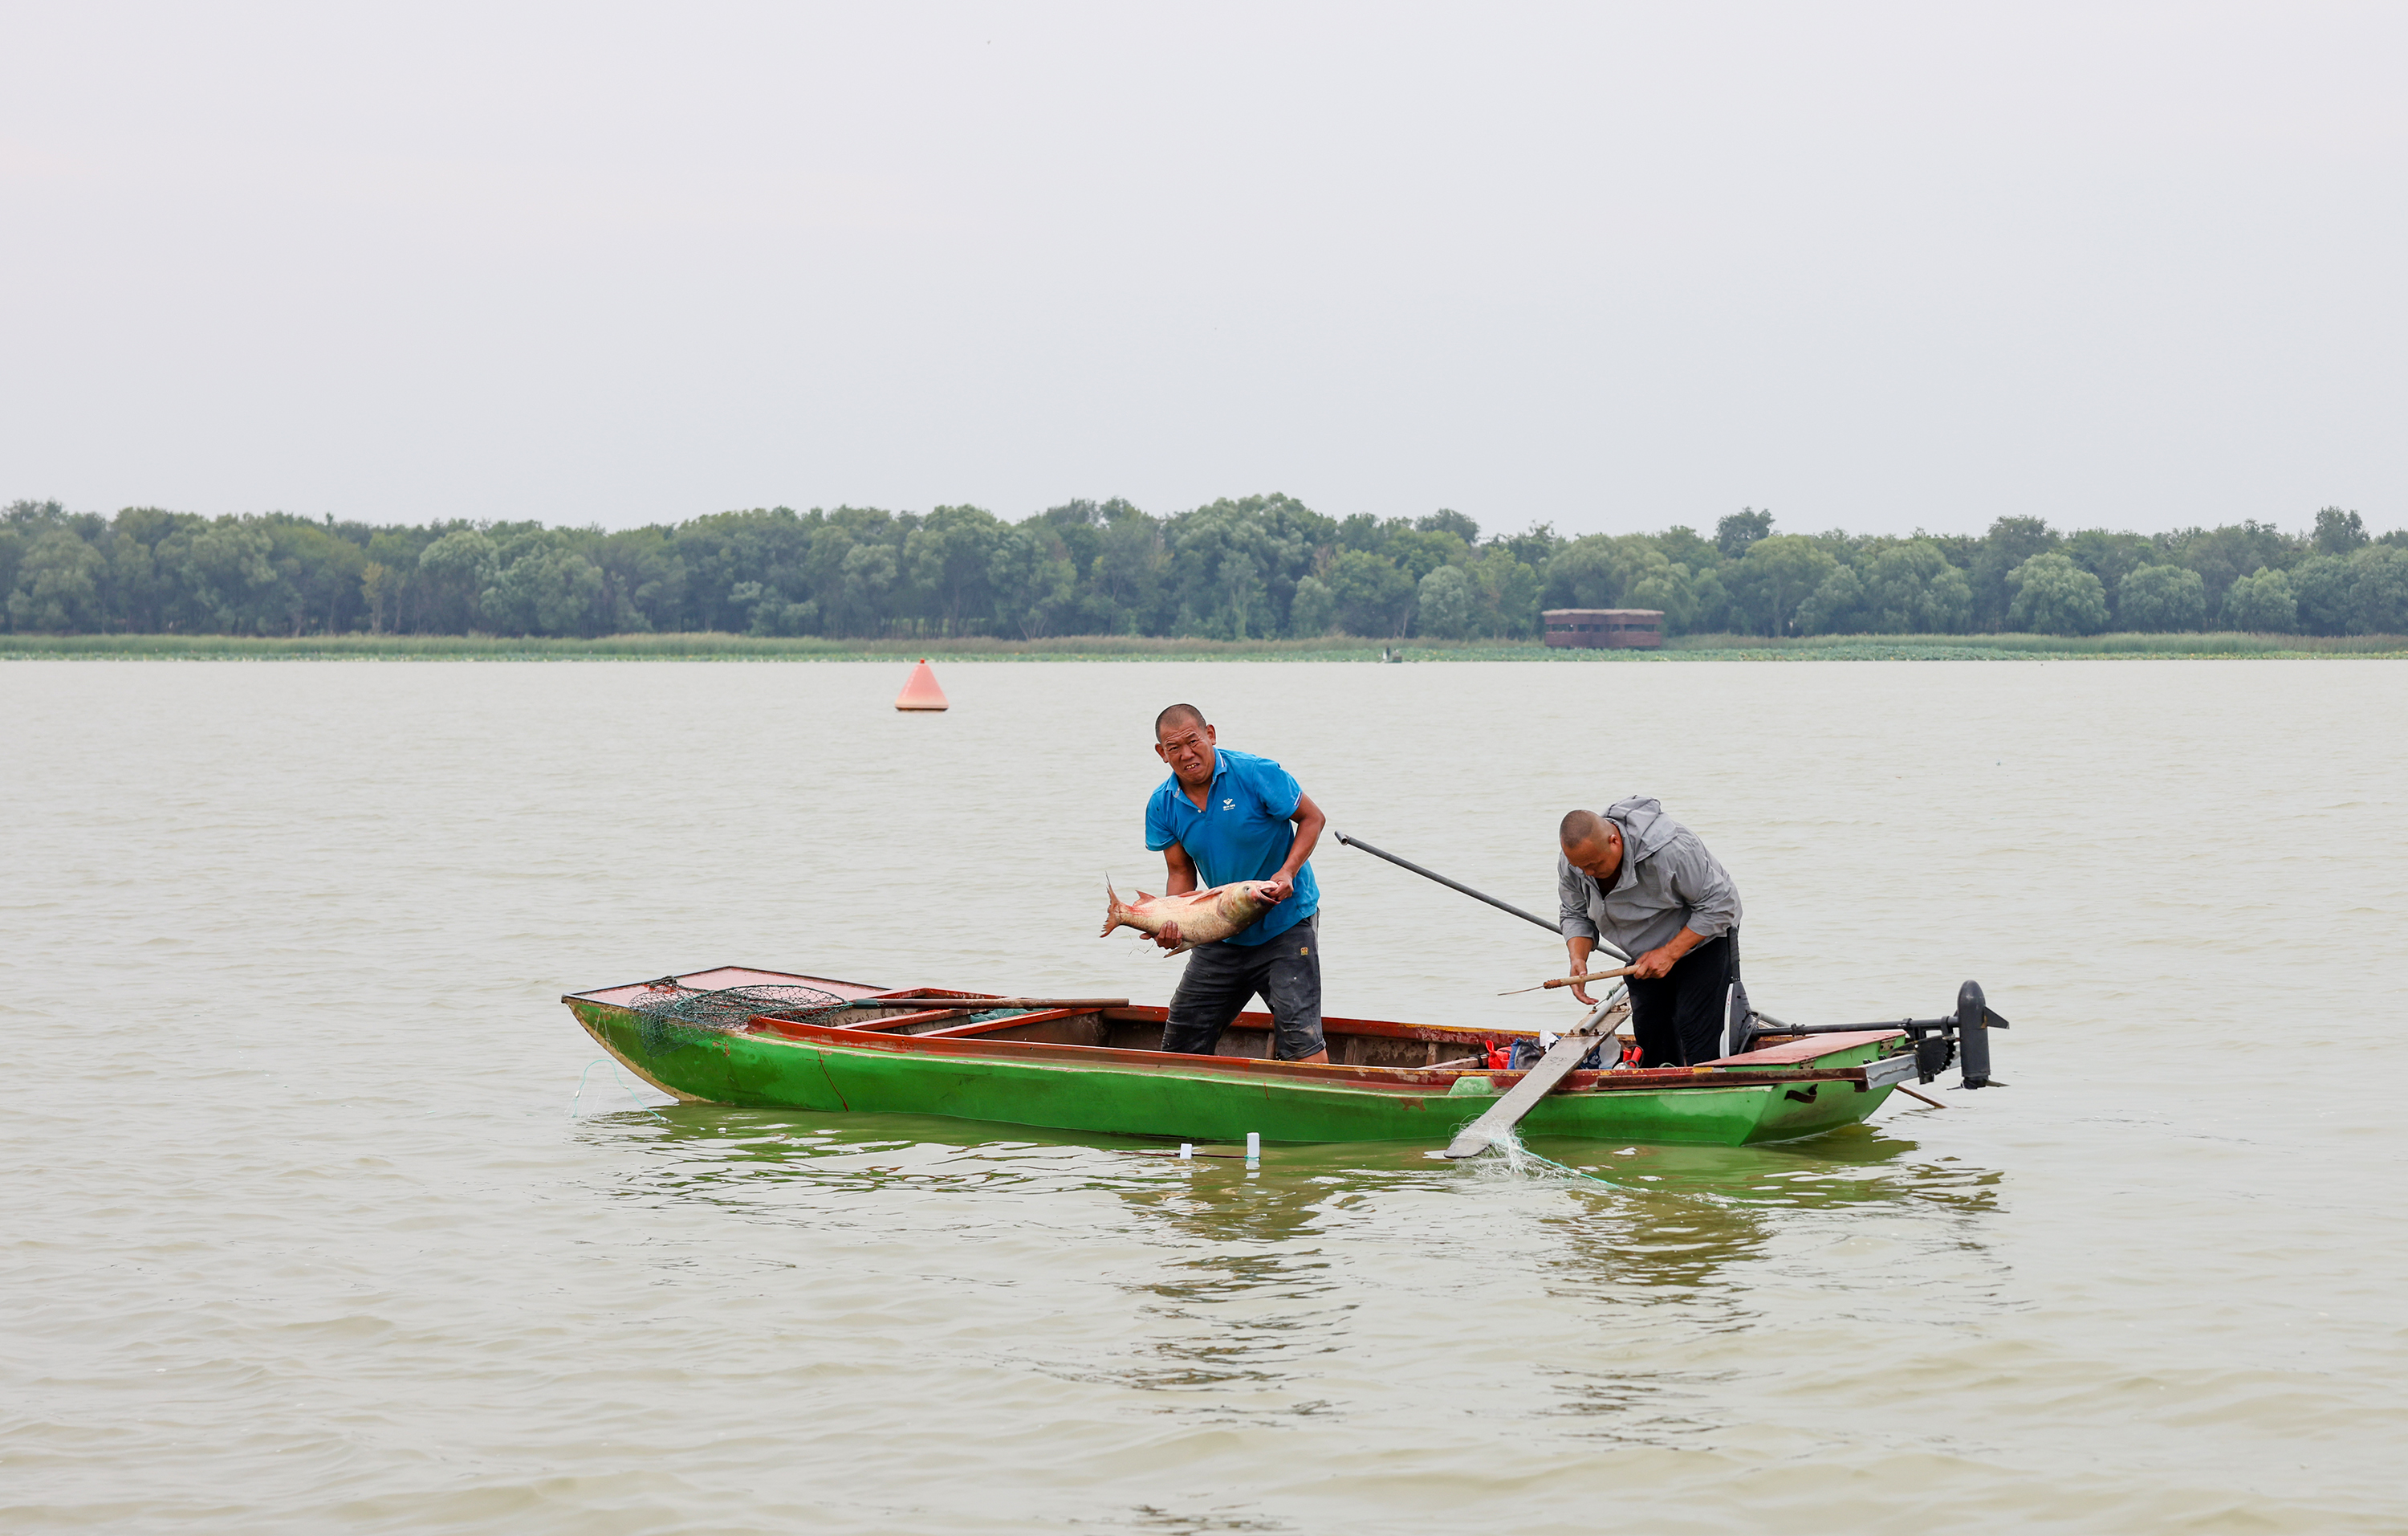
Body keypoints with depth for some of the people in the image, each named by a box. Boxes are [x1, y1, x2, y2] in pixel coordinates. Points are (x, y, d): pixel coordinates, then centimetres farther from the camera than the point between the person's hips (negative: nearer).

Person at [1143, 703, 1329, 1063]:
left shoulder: (1257, 775, -17)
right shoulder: (1162, 807, -3)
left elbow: (1313, 818, -7)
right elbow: (1181, 873, 4)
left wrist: (1287, 872, -22)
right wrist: (1170, 925, -15)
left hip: (1286, 923, -5)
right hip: (1222, 935, 5)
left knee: (1299, 1034, -16)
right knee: (1181, 1043, 8)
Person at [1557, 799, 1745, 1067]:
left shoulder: (1669, 850, -37)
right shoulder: (1570, 862, -18)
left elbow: (1718, 905, -27)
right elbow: (1576, 916, -1)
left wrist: (1670, 954, -29)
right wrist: (1578, 958, -21)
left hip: (1703, 938, -6)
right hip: (1645, 949, 6)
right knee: (1648, 1031, 4)